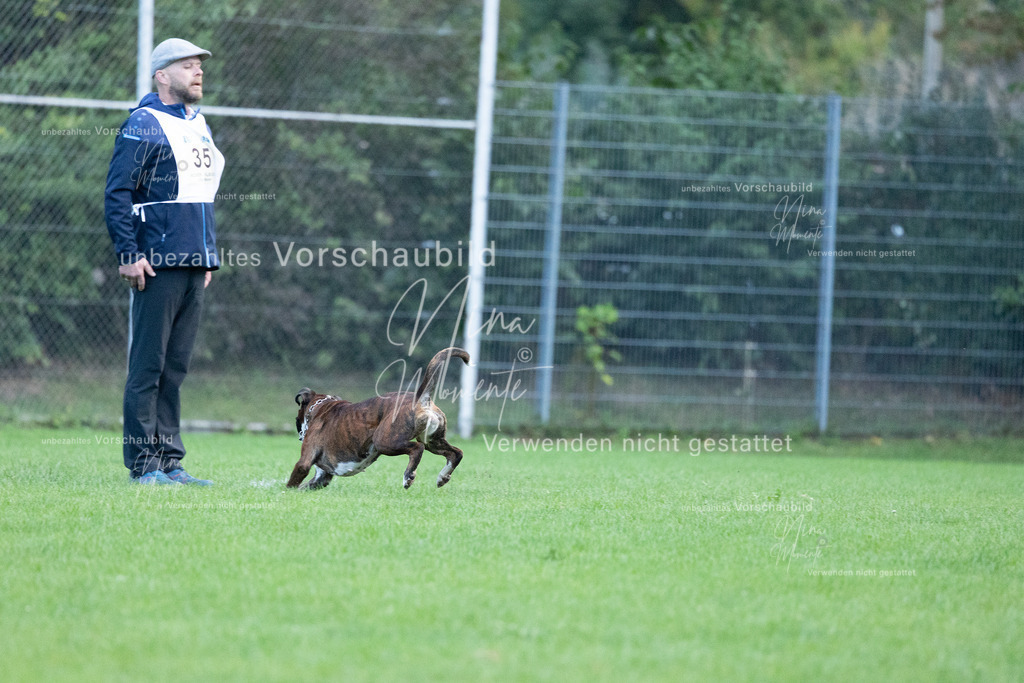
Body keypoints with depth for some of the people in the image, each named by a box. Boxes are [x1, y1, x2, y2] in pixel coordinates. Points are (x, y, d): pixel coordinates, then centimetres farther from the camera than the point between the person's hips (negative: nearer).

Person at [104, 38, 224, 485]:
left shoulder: (199, 126, 19)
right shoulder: (144, 126, -6)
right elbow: (117, 193, -10)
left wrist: (209, 256, 21)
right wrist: (129, 254, -17)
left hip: (195, 266, 8)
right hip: (158, 265, -8)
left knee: (175, 368, 9)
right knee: (148, 366, -6)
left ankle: (169, 461, 11)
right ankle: (144, 465, -5)